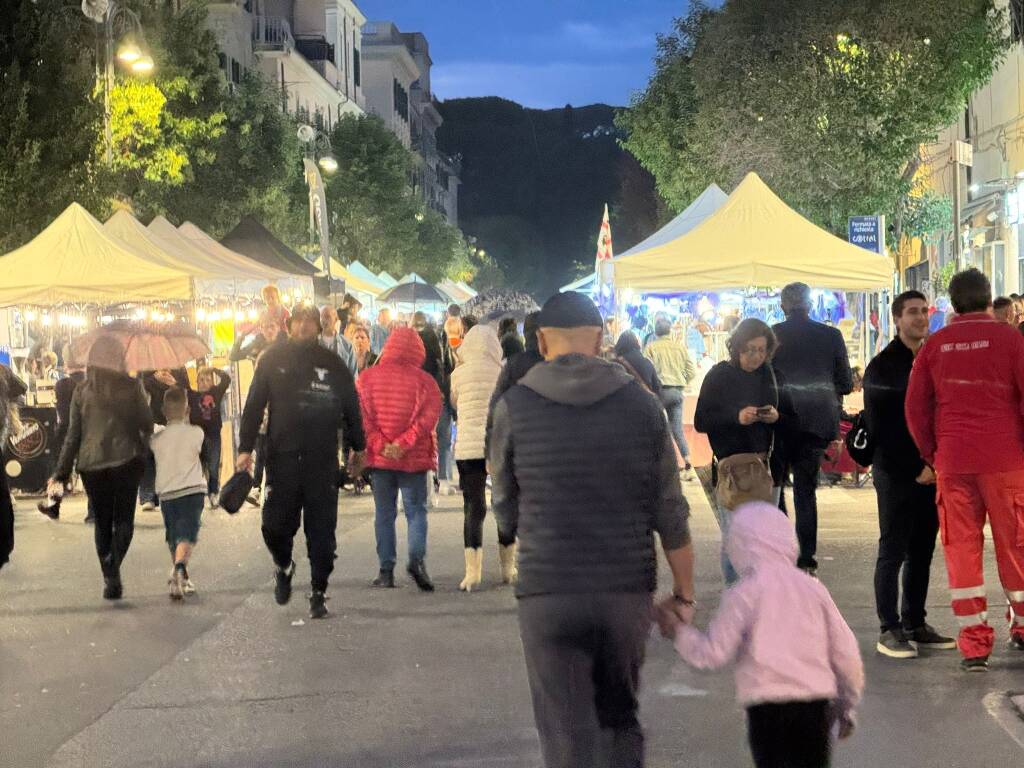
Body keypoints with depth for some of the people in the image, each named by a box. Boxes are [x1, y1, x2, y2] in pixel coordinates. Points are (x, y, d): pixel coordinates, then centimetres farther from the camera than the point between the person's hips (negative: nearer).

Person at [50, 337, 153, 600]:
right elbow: (147, 423, -2)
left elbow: (73, 435, 2)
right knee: (123, 518, 5)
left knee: (102, 521, 12)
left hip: (91, 463, 2)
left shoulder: (82, 391, 2)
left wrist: (61, 473, 6)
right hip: (127, 460, -2)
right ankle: (114, 568, -18)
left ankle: (109, 578, 8)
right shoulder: (132, 386, -3)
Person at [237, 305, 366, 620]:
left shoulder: (333, 364, 7)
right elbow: (254, 405, 5)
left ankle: (318, 593, 11)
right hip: (282, 458, 0)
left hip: (323, 461, 0)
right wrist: (245, 448, -2)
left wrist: (357, 448, 16)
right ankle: (283, 567, 30)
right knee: (276, 525, -2)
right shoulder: (273, 359, 6)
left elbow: (351, 407, 14)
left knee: (321, 530, 0)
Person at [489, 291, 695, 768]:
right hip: (628, 591, 2)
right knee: (621, 720, 21)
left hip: (548, 593, -2)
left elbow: (506, 515, 5)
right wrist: (684, 592, 11)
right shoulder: (641, 404, 1)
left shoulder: (514, 407, -3)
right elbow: (671, 514, 1)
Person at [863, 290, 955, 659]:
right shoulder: (882, 366, -4)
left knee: (922, 551, 8)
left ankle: (915, 624, 16)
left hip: (930, 472, 6)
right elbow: (881, 428, -9)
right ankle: (890, 630, 3)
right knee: (893, 551, -2)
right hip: (896, 475, -6)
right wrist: (916, 469, -12)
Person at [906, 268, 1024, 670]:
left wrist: (931, 455, 16)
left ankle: (973, 642, 3)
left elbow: (915, 407, 7)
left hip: (952, 461, 2)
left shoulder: (935, 345, 6)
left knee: (961, 547, 5)